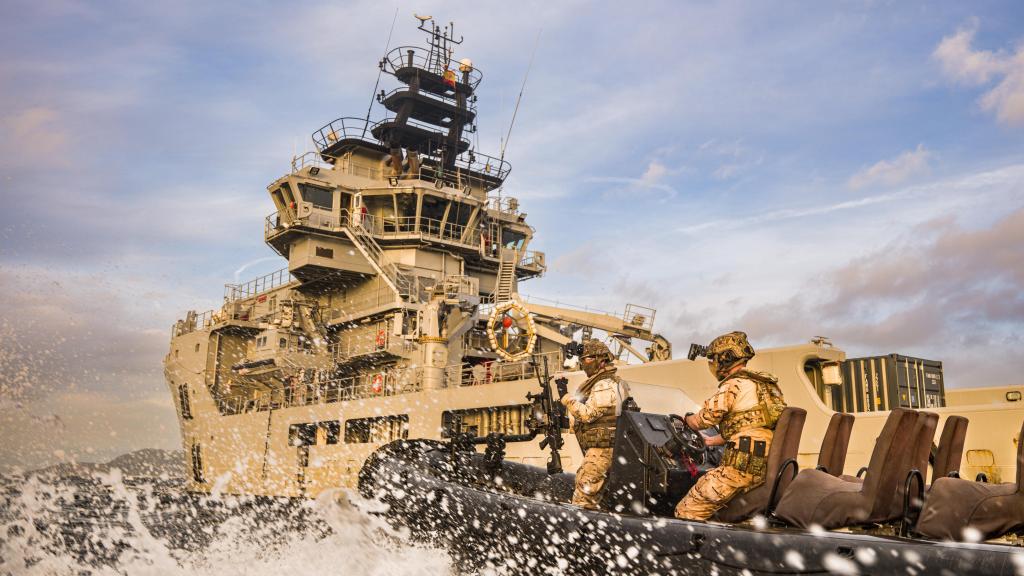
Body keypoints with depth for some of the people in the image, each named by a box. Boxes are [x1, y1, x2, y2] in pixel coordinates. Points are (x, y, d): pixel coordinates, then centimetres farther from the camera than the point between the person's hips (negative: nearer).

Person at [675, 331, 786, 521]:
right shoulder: (762, 384, 23)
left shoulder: (734, 384, -7)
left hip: (743, 463, -10)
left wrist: (686, 418, 19)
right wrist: (710, 441, 41)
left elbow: (703, 420, -5)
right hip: (769, 465, 10)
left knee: (686, 512, -11)